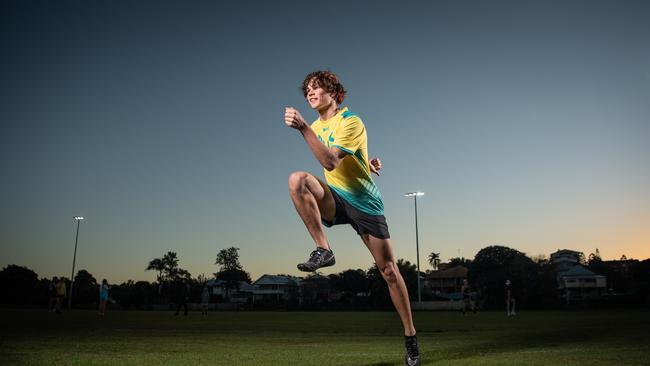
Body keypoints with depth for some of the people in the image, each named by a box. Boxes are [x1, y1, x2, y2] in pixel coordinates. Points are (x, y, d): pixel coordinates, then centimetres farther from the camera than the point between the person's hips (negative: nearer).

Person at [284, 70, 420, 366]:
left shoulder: (351, 122, -12)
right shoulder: (317, 127, 10)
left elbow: (330, 162, -28)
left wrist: (303, 128, -34)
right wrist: (365, 161, 6)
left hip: (365, 202, -5)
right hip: (335, 200, 5)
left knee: (389, 271, -2)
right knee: (297, 179, -27)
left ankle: (410, 336, 15)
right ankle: (323, 250, -23)